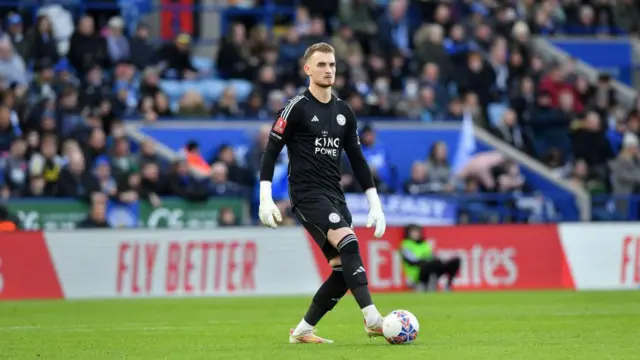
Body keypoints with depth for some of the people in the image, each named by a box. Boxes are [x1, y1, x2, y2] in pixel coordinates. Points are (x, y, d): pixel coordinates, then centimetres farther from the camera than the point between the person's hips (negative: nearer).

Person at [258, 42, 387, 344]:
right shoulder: (296, 108, -4)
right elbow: (270, 152, -4)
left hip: (334, 195, 7)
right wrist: (265, 200, -12)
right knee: (348, 243, -26)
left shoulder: (343, 112, 13)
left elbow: (357, 160, 18)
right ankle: (372, 319, -34)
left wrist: (375, 204, 13)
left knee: (344, 268, -1)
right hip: (307, 194, -7)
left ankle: (302, 331, 11)